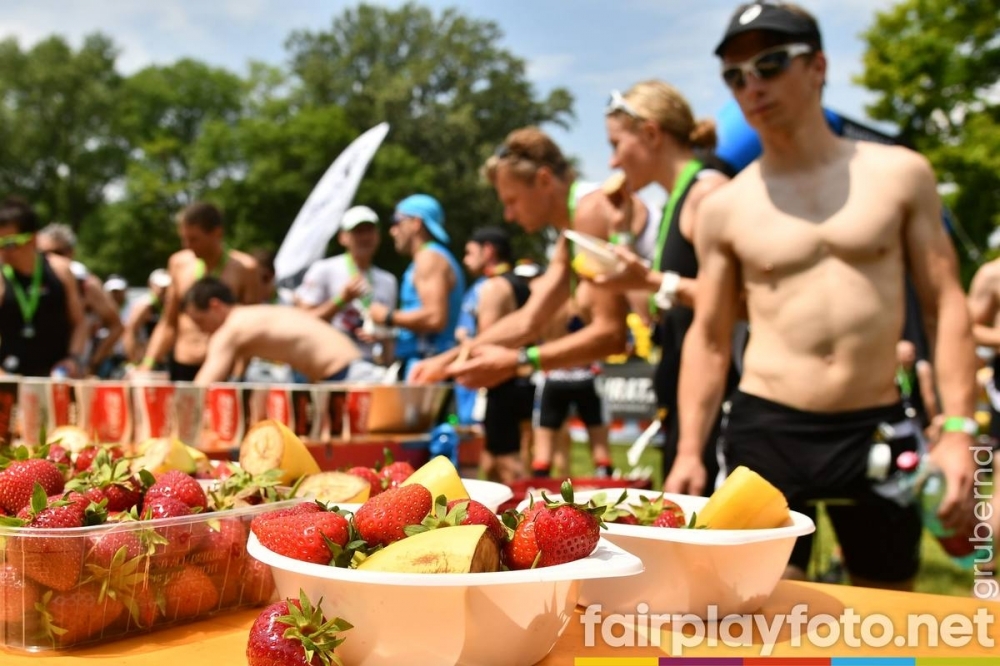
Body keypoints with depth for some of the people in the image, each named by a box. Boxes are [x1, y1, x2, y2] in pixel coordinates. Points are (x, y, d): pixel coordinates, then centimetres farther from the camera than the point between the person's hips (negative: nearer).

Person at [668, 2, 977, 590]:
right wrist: (689, 450, -2)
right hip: (766, 430, 0)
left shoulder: (901, 174, 3)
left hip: (879, 429, 1)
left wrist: (958, 428, -6)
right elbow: (708, 338, 6)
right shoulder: (725, 209, 2)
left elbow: (945, 305, 3)